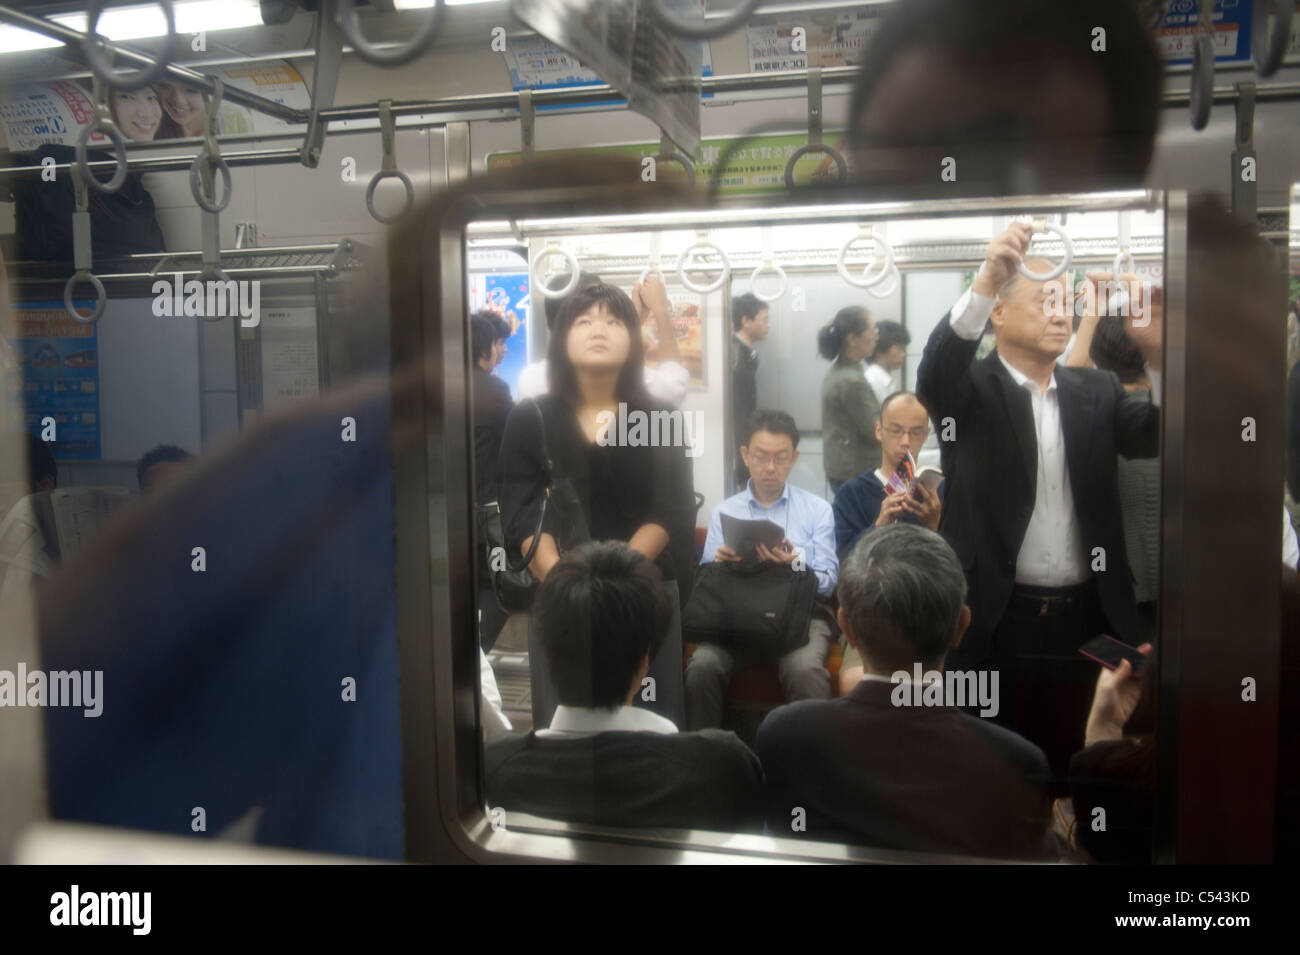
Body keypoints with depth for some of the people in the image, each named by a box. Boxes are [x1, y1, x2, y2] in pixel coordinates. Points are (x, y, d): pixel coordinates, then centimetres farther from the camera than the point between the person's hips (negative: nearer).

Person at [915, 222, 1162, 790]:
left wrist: (1157, 355, -18)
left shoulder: (1095, 391, 11)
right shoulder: (972, 390, -1)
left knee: (1073, 764, 14)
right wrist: (986, 281, -36)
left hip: (1084, 621, 4)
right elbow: (934, 374, -23)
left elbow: (1160, 436, -1)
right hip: (994, 620, -3)